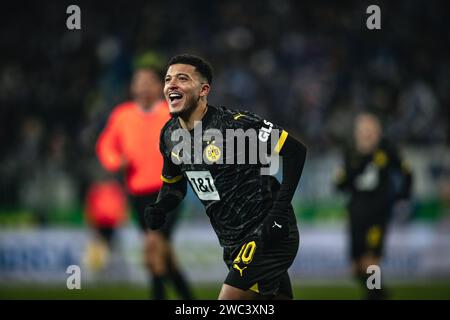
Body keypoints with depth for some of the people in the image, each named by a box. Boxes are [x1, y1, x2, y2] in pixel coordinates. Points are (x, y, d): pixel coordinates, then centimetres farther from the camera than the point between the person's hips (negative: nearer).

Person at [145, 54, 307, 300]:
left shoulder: (234, 124, -18)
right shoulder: (170, 135, 6)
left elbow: (296, 151, -16)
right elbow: (173, 183, 22)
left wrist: (279, 212, -20)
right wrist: (159, 209, 0)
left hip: (266, 237, -8)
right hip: (233, 243, 8)